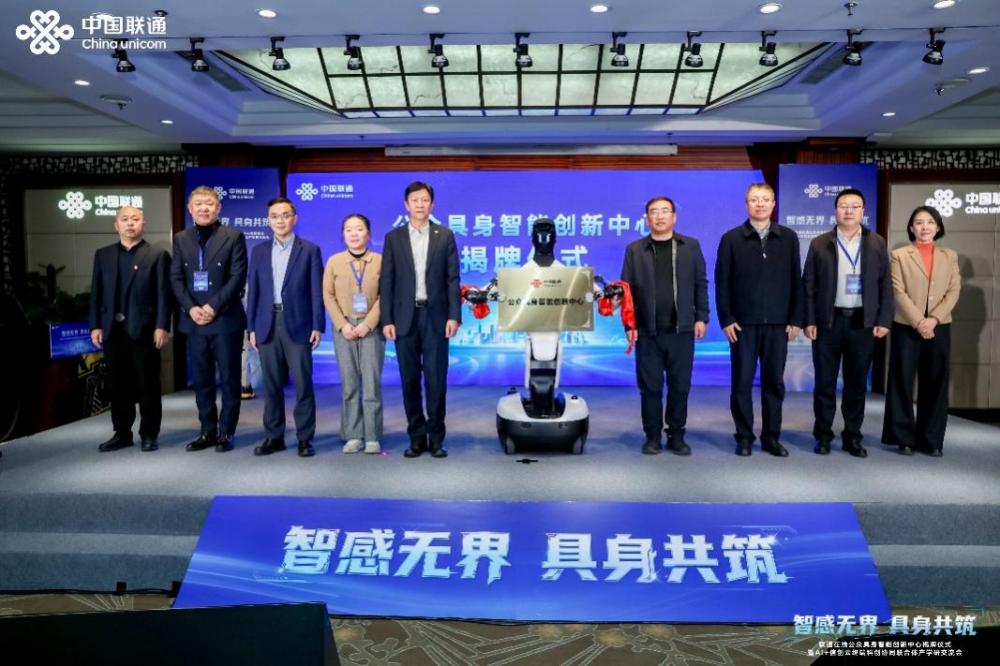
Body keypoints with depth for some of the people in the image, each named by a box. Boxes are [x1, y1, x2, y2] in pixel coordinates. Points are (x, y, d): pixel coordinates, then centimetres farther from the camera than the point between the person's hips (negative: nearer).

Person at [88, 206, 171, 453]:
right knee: (118, 385, 9)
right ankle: (122, 433, 18)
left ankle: (149, 434, 11)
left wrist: (162, 327, -12)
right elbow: (96, 293, 11)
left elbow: (164, 294, -4)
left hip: (144, 330, -3)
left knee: (148, 385, 2)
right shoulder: (103, 255, 14)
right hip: (112, 330, 4)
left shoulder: (157, 255, 2)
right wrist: (95, 326, 3)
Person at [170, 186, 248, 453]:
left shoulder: (234, 237, 0)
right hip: (194, 320, 4)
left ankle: (226, 433, 11)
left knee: (229, 380, 2)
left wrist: (213, 307, -15)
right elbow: (175, 278, 7)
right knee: (201, 380, 8)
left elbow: (238, 277, -8)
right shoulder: (181, 239, 12)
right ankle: (208, 431, 18)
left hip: (226, 320, -4)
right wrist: (191, 308, -9)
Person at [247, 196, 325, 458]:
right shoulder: (259, 251, 12)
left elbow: (316, 291, -1)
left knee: (303, 384, -1)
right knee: (272, 385, 8)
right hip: (267, 325, 3)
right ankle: (274, 436, 17)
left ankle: (305, 438, 7)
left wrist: (318, 326, -8)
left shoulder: (309, 250, 3)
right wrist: (251, 328, 5)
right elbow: (253, 291, 10)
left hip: (297, 324, -3)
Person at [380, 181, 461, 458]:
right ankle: (417, 436, 15)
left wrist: (454, 315, -7)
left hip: (435, 316, -1)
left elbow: (453, 279, 2)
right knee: (410, 380, 5)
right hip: (405, 317, 1)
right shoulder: (393, 237, 7)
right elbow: (386, 282, 4)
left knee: (436, 379, 0)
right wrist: (386, 320, -3)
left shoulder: (445, 236, 5)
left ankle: (436, 437, 10)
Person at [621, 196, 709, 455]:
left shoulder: (691, 246, 8)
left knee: (680, 386, 5)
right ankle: (652, 436, 15)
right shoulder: (635, 249, 7)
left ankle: (676, 436, 17)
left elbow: (700, 284, 7)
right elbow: (627, 289, 4)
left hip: (682, 330, 0)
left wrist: (701, 318, 0)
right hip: (647, 332, 0)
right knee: (650, 387, 4)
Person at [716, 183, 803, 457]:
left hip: (778, 323, 2)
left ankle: (771, 437, 17)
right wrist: (726, 319, -7)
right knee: (742, 382, 3)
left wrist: (796, 319, 0)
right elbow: (722, 282, 0)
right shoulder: (731, 239, 2)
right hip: (743, 323, -1)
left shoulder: (788, 238, 7)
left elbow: (796, 281, 6)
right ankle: (744, 437, 13)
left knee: (774, 382, 7)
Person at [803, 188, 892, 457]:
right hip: (828, 321, -1)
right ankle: (823, 435, 14)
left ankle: (852, 436, 18)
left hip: (862, 322, 1)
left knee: (857, 383, 7)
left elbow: (885, 284, 6)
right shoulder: (819, 244, 3)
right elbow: (809, 285, 1)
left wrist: (884, 320, -2)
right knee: (825, 382, 4)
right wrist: (809, 321, -5)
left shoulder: (877, 243, 7)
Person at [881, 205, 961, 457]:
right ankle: (904, 438, 8)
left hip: (939, 328, 3)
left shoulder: (949, 256, 12)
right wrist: (918, 322, -14)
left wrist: (933, 319, -10)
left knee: (935, 384, 4)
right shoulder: (899, 255, 3)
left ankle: (931, 440, 12)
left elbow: (954, 291, 4)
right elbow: (899, 293, -5)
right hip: (906, 327, -3)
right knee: (903, 383, -1)